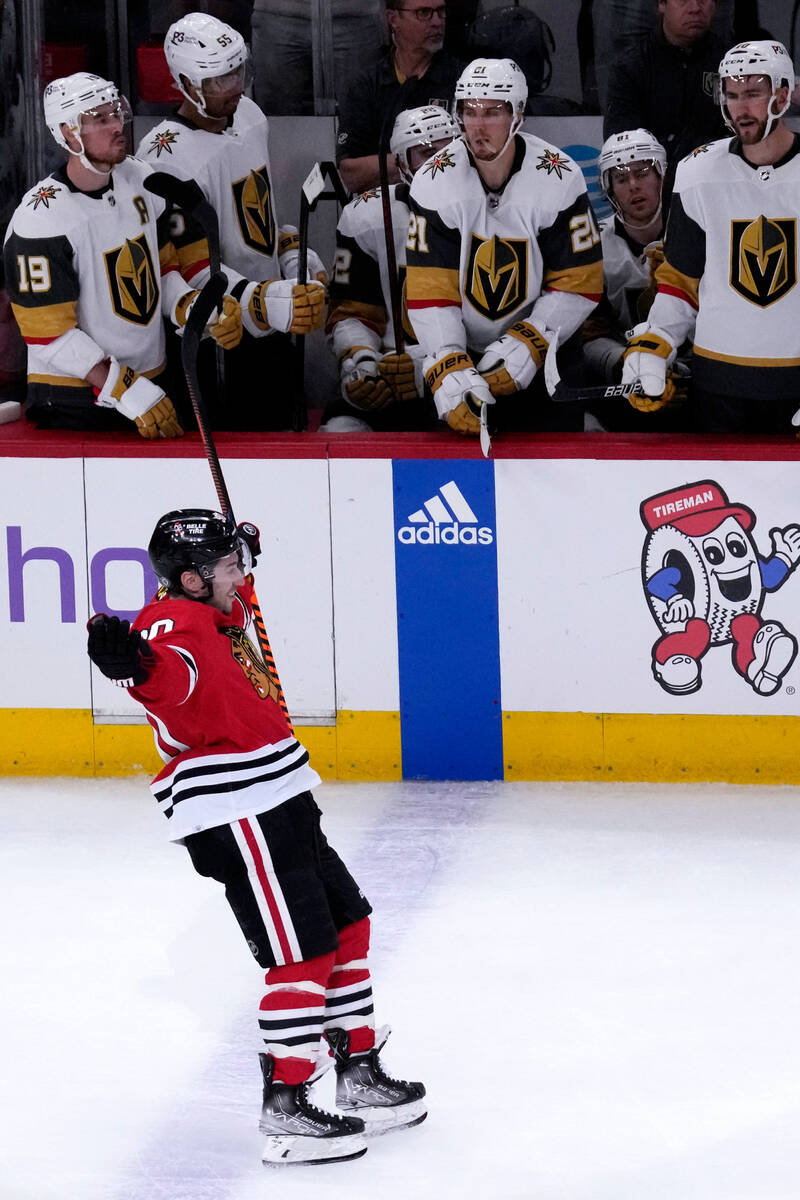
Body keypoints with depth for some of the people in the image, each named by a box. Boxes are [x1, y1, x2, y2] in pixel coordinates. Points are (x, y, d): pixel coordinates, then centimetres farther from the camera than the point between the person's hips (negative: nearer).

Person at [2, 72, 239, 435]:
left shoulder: (141, 181, 3)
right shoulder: (39, 221, -19)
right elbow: (51, 336, -20)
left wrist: (196, 310, -6)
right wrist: (129, 393, -23)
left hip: (153, 377, 7)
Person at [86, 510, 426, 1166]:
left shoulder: (223, 614, 15)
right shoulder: (175, 624, -17)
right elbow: (174, 674, -42)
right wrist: (137, 664, -62)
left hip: (277, 803, 11)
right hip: (233, 814, -11)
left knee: (347, 925, 18)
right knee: (304, 952, -13)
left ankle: (360, 1074, 28)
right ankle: (285, 1109, -9)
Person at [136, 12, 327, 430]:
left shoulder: (249, 117, 6)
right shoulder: (167, 159, -22)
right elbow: (195, 271, -28)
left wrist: (295, 257, 8)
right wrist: (268, 302, -40)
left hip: (274, 333, 9)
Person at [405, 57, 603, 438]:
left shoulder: (559, 178, -13)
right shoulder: (434, 182, -12)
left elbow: (579, 284, -10)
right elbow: (429, 290, -15)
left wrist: (526, 346, -22)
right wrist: (449, 370, -28)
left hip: (540, 349, -1)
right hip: (459, 346, 1)